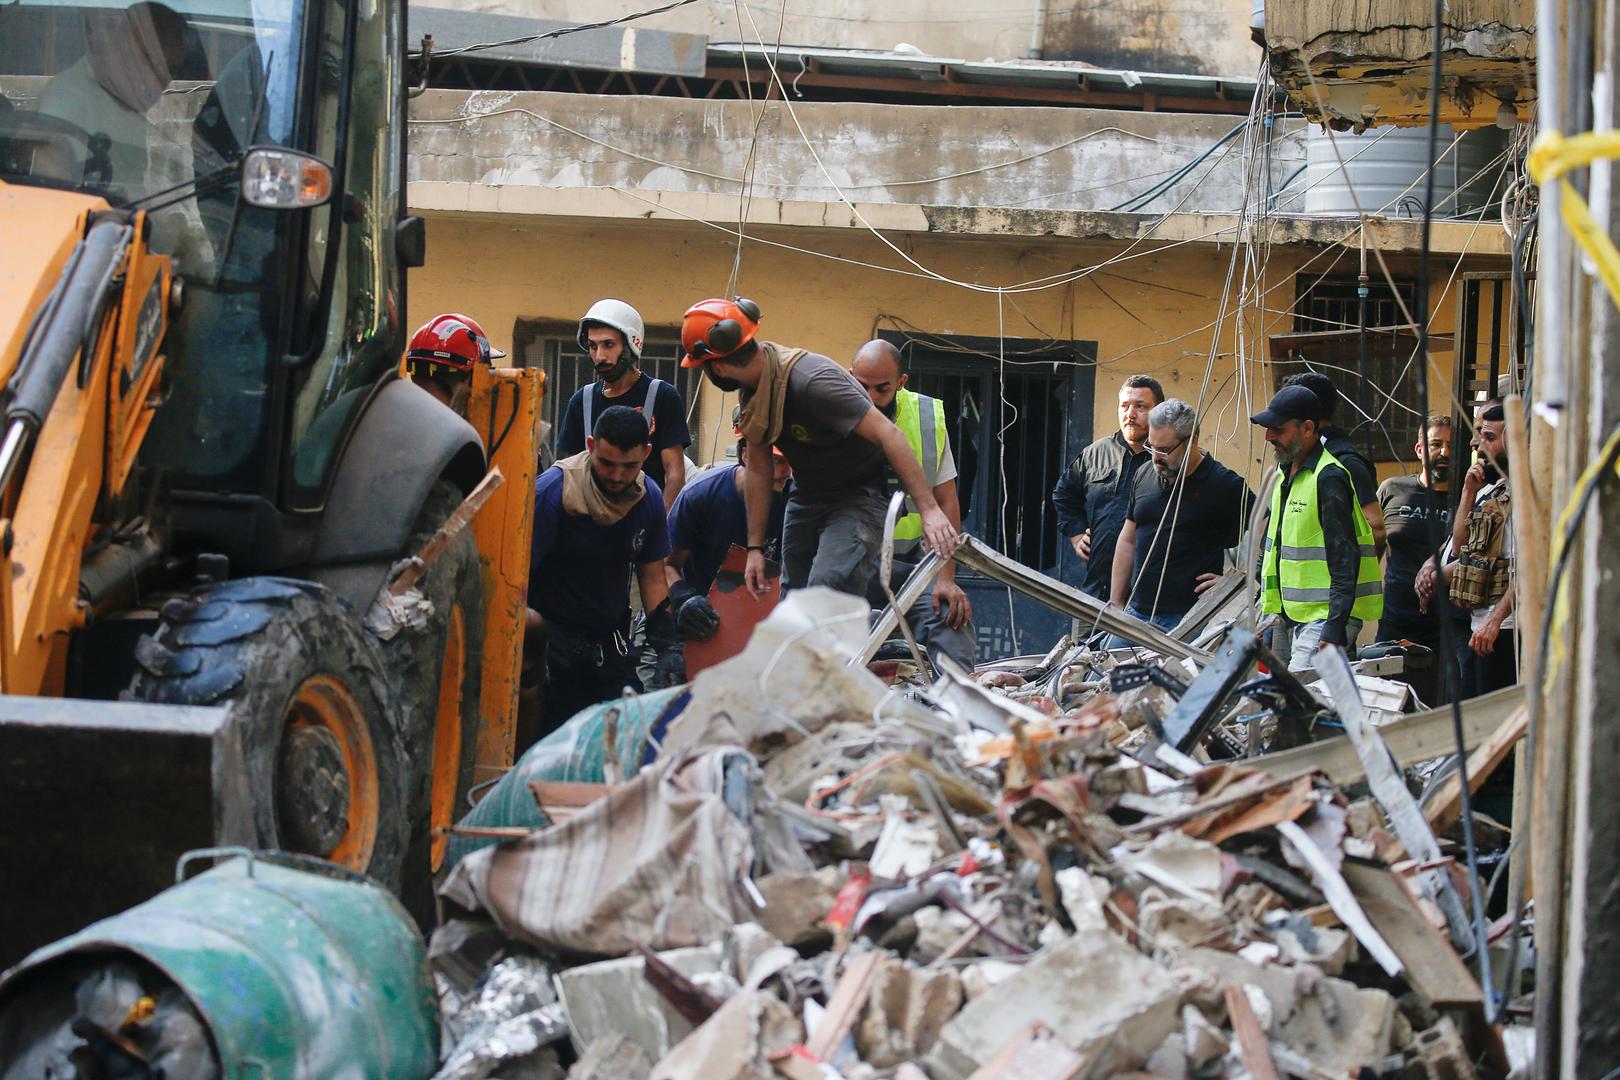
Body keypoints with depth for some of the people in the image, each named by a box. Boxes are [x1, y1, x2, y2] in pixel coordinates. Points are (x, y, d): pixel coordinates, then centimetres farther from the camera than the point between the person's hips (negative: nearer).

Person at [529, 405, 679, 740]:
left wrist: (667, 643, 0)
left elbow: (652, 575, 10)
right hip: (552, 646, -5)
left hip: (612, 649, 5)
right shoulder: (552, 492, -17)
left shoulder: (649, 497, 0)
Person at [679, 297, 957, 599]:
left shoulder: (811, 381, -30)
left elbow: (889, 435, -31)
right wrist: (755, 547, 4)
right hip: (807, 495, 8)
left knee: (827, 591, -27)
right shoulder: (751, 388, -3)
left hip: (858, 494, -8)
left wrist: (929, 509, -34)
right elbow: (759, 468, 4)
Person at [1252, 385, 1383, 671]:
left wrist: (1335, 629, -23)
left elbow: (1345, 560, -18)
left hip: (1326, 614, -9)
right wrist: (1264, 606, 22)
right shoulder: (1286, 471, 15)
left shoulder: (1329, 478, -14)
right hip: (1289, 614, 9)